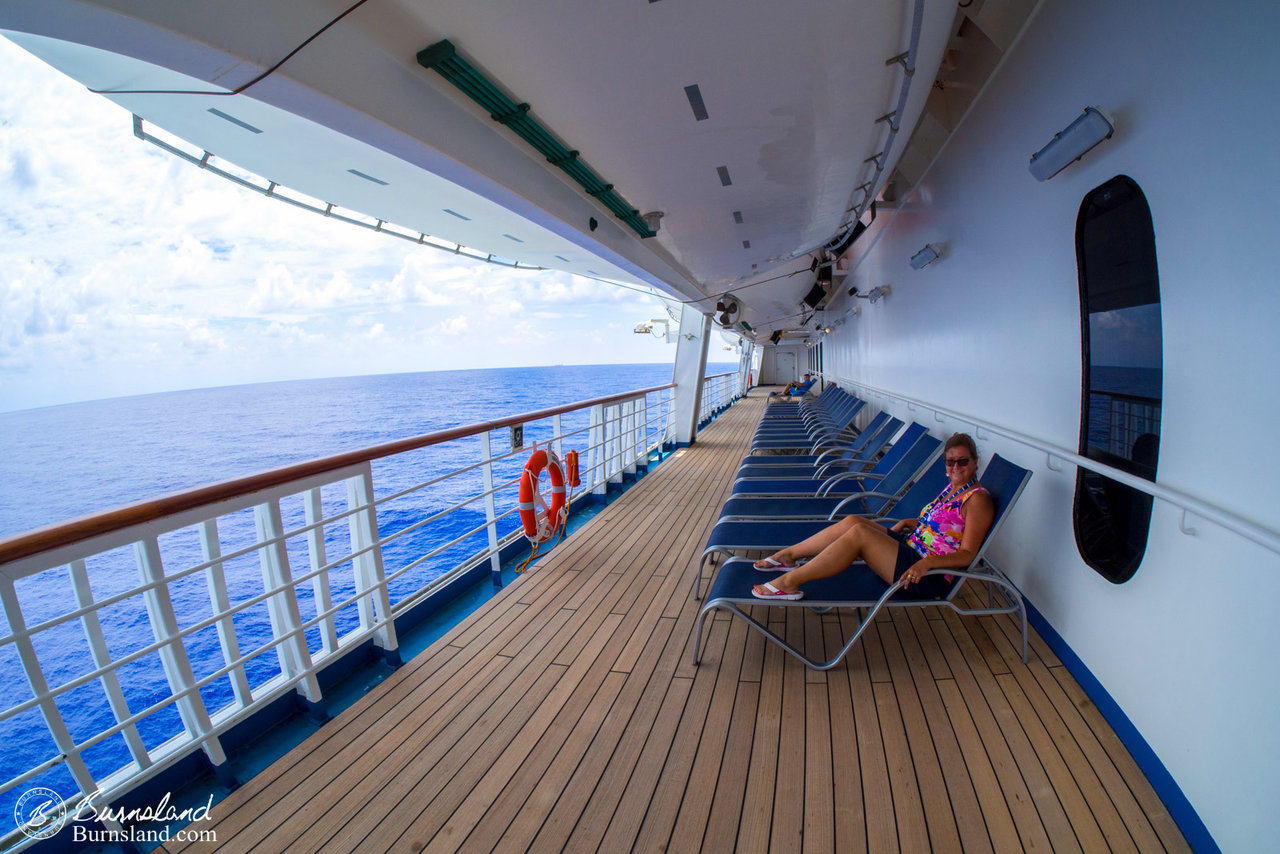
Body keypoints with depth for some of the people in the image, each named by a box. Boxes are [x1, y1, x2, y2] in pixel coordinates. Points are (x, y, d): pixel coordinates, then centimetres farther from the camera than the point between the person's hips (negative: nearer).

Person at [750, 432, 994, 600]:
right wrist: (908, 523, 12)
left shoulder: (978, 499, -11)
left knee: (860, 532, -25)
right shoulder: (952, 487, 14)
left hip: (928, 577, -8)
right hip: (909, 549, 8)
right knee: (852, 521, -9)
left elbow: (967, 554, -17)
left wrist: (927, 562, -31)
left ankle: (790, 581, -23)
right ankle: (789, 554, -2)